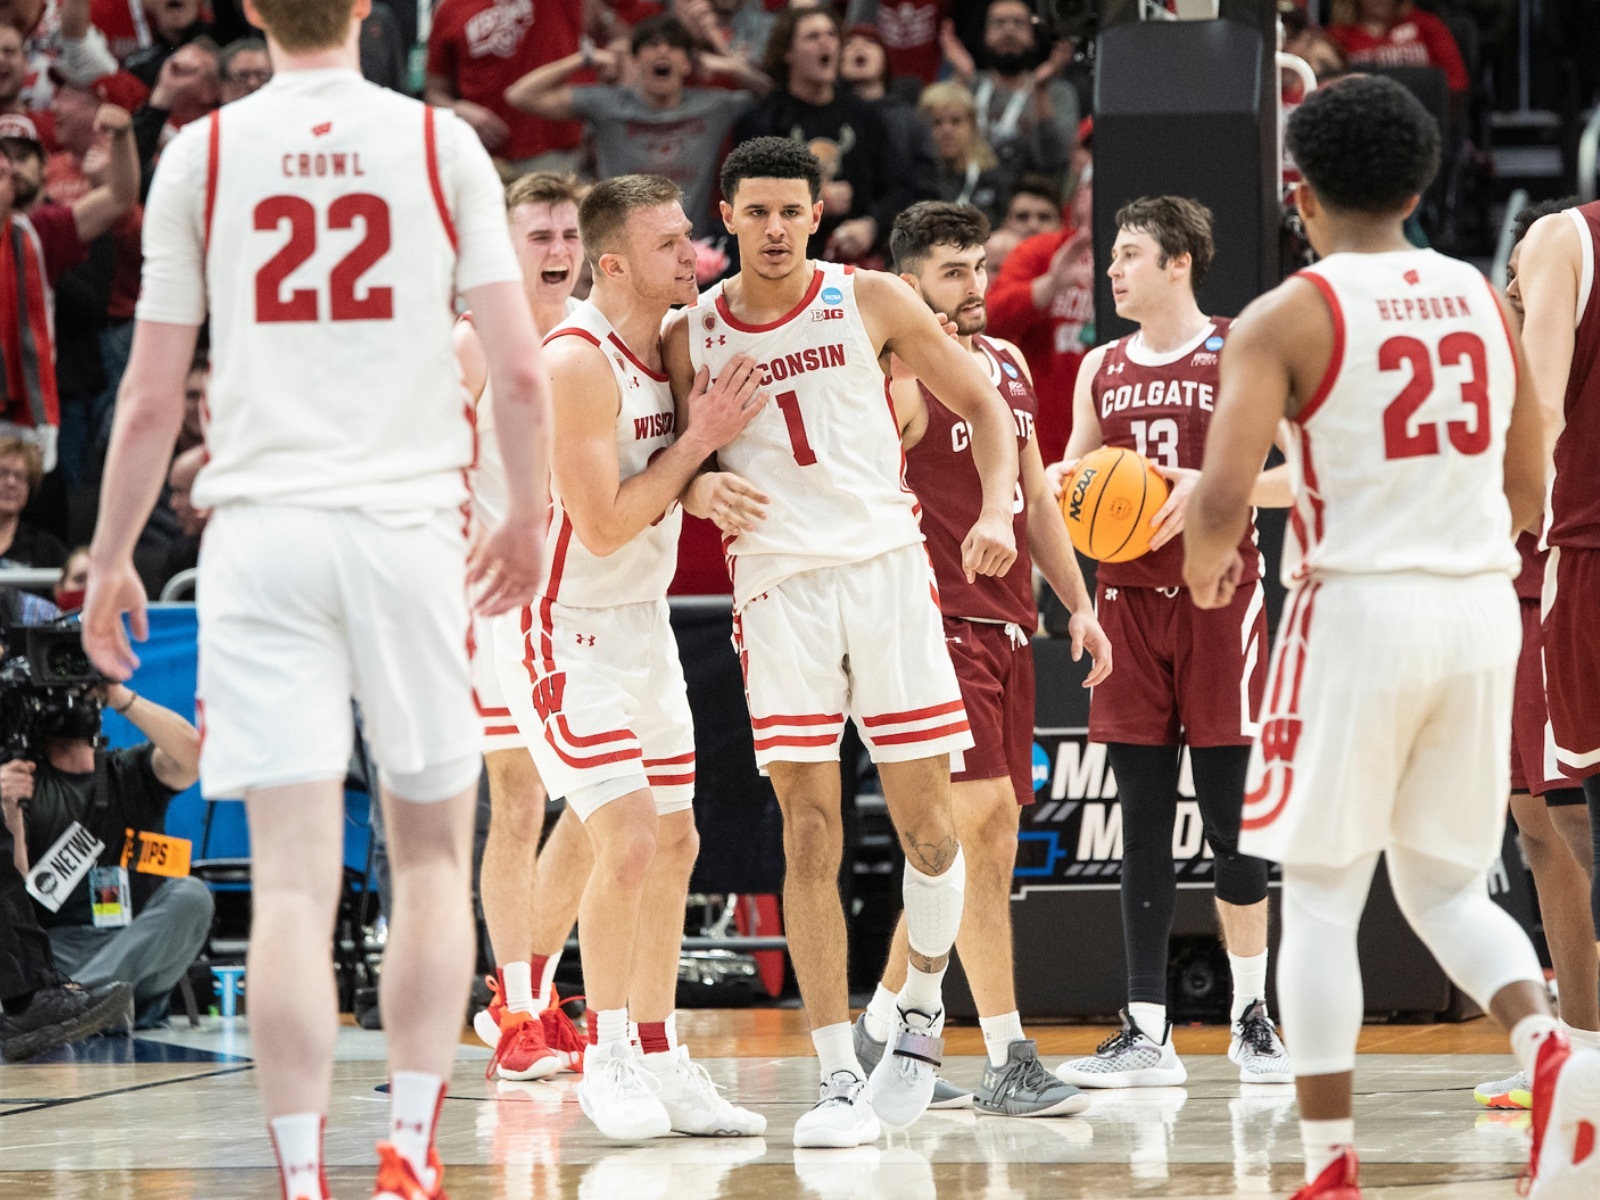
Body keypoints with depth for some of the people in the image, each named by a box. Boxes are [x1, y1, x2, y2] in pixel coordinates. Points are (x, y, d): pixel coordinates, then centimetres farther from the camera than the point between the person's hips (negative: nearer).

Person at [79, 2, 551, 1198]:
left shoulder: (200, 154, 3)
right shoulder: (440, 143, 2)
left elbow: (153, 395, 3)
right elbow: (519, 370, -1)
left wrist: (110, 558, 14)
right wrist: (526, 516, 15)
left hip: (262, 528, 0)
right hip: (409, 522, 0)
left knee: (294, 882, -3)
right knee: (431, 854, 15)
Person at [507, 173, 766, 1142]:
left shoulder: (673, 344, 4)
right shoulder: (577, 363, -22)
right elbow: (605, 525, -23)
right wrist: (698, 439, -19)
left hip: (643, 620, 9)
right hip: (569, 627, -9)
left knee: (674, 844, 10)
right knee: (628, 842, -15)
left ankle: (661, 1062, 18)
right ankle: (606, 1059, -4)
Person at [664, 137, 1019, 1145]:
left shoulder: (872, 302, 3)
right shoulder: (692, 335, 5)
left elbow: (981, 402, 9)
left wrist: (997, 510, -6)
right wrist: (703, 488, -10)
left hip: (885, 563, 0)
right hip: (777, 587, 0)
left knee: (927, 824, 0)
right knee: (810, 840, -6)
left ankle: (923, 1011, 24)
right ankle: (840, 1078, -4)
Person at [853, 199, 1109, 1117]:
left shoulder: (1009, 363, 17)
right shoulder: (895, 378, -8)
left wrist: (1079, 604, 19)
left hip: (1008, 624, 8)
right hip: (939, 620, -8)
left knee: (969, 846, 9)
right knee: (985, 821, -15)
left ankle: (885, 1027, 22)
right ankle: (1009, 1062, -16)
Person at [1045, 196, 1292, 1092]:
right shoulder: (1101, 369, 13)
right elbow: (1072, 478, 20)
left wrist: (1210, 486, -21)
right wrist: (1062, 485, -4)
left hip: (1218, 598, -4)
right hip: (1129, 602, 4)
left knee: (1229, 818, -1)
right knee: (1144, 824, 2)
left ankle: (1252, 1014, 12)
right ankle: (1147, 1033, 3)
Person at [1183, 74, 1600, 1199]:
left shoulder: (1285, 317, -6)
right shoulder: (1483, 300, 10)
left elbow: (1223, 498, -15)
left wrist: (1204, 568, 7)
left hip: (1358, 606, -5)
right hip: (1482, 608, 5)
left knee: (1322, 897, 6)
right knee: (1446, 886, 15)